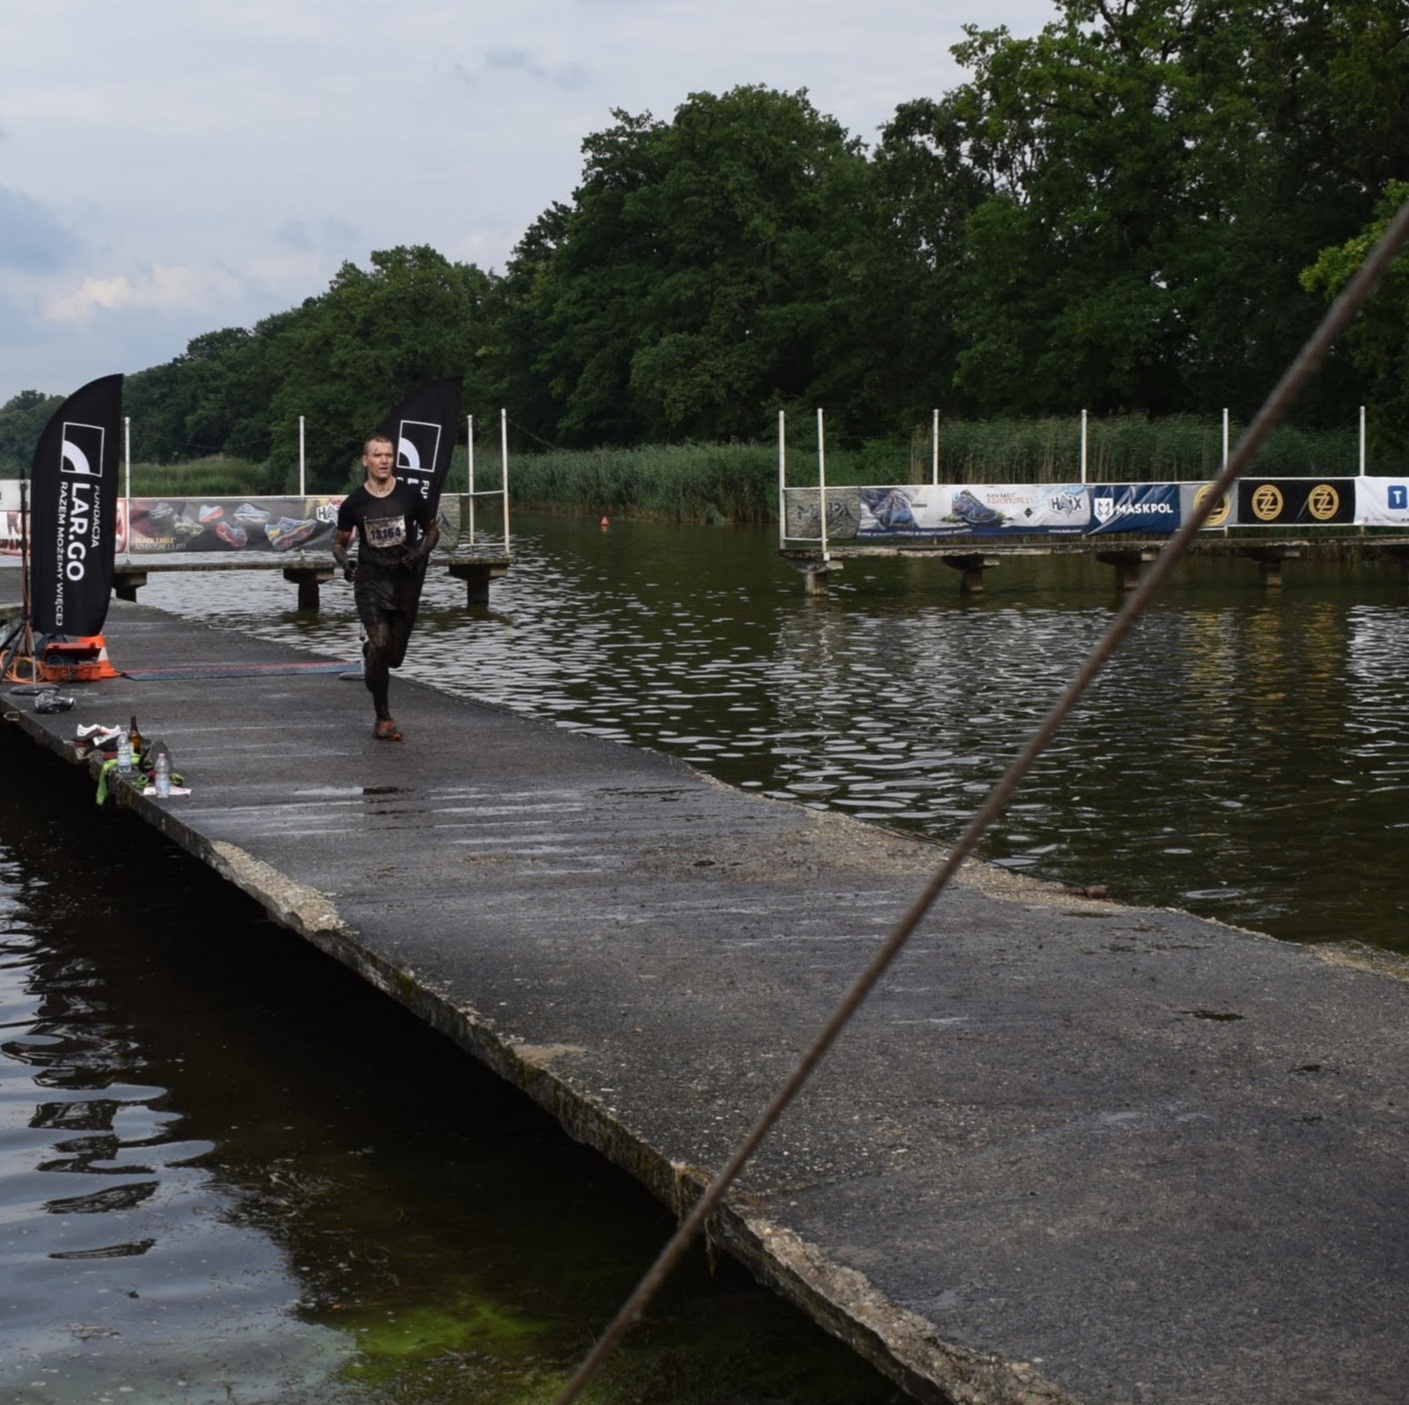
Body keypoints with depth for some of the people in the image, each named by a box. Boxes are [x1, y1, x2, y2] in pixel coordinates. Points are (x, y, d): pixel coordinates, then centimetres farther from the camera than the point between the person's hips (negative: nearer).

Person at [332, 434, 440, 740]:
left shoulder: (410, 496, -3)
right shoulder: (353, 503, -3)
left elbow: (432, 530, 10)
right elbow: (339, 542, 10)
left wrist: (421, 553, -10)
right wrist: (344, 563, -12)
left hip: (405, 582, 2)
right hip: (370, 581, -2)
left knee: (394, 655, 9)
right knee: (380, 644, -20)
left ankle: (370, 653, 49)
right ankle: (382, 718, -9)